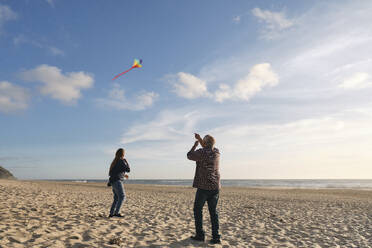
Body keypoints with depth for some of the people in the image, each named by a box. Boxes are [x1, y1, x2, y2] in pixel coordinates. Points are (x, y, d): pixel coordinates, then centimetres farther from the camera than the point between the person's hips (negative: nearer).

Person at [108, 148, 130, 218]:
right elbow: (128, 170, -6)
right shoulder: (121, 161, -10)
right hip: (117, 181, -9)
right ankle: (117, 212, -12)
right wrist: (127, 162, 9)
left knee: (116, 198, 11)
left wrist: (123, 175, 30)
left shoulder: (115, 161, 17)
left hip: (113, 181, 9)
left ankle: (111, 213, 10)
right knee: (122, 196, -7)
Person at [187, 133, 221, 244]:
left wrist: (195, 145, 15)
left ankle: (200, 235, 12)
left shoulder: (201, 152, -13)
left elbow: (189, 155, 4)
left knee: (198, 210, 10)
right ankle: (216, 237, 8)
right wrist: (200, 139, 28)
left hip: (203, 186, -5)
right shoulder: (217, 152, 5)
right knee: (213, 211, 11)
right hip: (215, 186, 5)